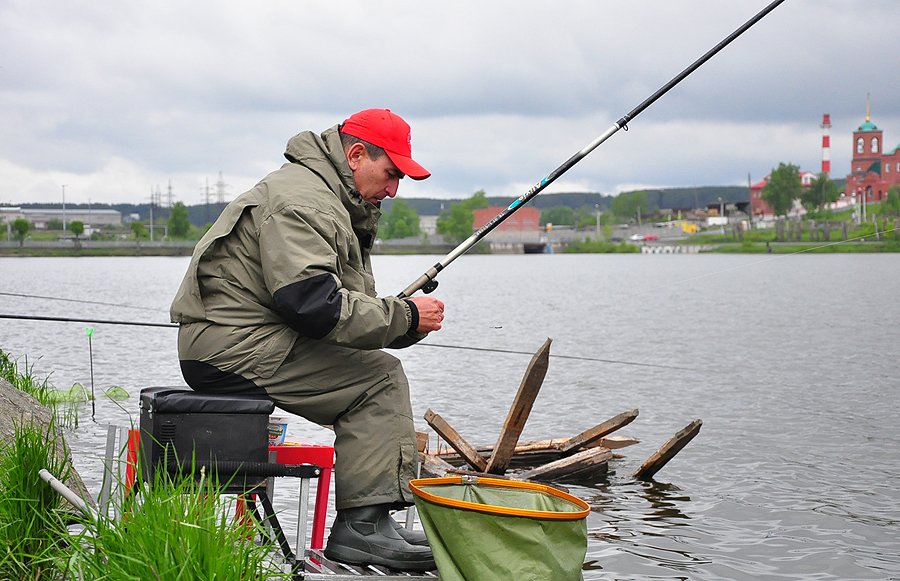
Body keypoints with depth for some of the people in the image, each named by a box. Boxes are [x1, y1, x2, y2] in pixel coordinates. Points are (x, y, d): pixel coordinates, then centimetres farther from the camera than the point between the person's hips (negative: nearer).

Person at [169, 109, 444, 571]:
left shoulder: (335, 203, 20)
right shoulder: (300, 199, -16)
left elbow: (340, 302, 18)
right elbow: (313, 304, -27)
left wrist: (408, 321, 0)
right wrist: (405, 316, -18)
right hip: (234, 346, -11)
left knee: (371, 374, 9)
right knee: (380, 377, -13)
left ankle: (366, 523, 7)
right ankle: (364, 525, -15)